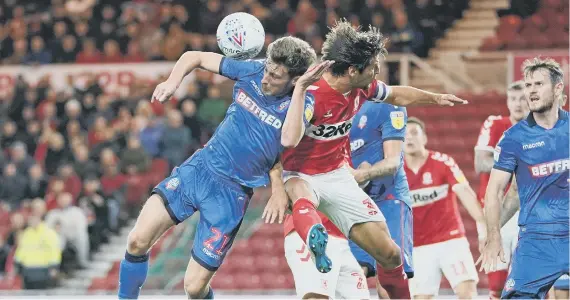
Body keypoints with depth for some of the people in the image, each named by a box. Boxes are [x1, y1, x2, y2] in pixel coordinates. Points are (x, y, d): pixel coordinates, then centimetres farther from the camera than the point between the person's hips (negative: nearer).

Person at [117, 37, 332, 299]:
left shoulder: (302, 102, -12)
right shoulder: (252, 71, -3)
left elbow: (288, 139, -35)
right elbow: (194, 57, 8)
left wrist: (300, 88, -33)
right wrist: (172, 81, -11)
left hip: (232, 192, -3)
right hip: (199, 167, 3)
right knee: (137, 241, -12)